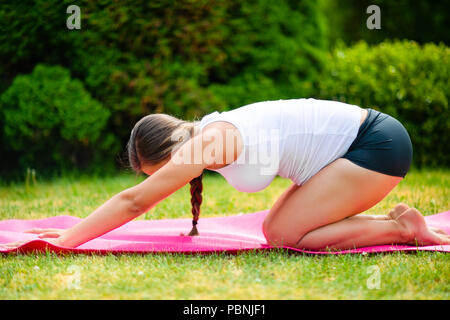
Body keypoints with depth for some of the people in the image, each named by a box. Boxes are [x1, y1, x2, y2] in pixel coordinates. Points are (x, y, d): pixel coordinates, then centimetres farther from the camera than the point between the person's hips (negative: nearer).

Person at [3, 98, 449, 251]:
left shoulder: (208, 140, -19)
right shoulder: (207, 141, 7)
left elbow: (135, 201, -17)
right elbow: (136, 198, 15)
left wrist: (70, 238, -12)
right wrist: (74, 232, 14)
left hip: (377, 143, -9)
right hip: (359, 145, 9)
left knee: (289, 235, -11)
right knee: (275, 231, 7)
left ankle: (403, 228, -2)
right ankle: (397, 221, 12)